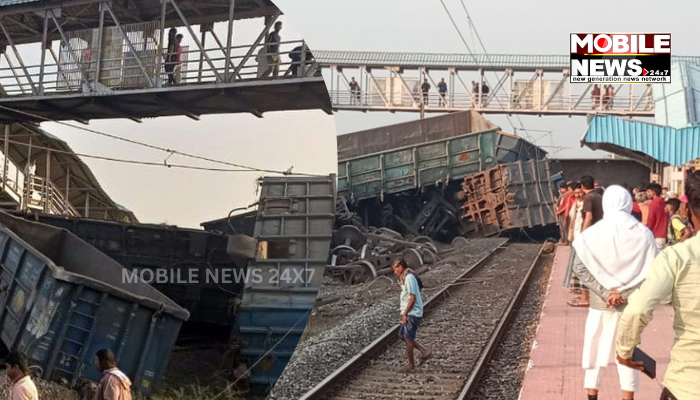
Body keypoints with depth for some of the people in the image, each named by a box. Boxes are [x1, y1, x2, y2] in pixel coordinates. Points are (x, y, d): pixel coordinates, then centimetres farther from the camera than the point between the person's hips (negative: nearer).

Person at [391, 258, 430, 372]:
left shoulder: (409, 278, -18)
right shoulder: (405, 277, 13)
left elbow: (413, 298, -21)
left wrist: (405, 314, -18)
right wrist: (404, 313, 14)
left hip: (412, 314, -10)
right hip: (408, 313, 10)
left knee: (408, 338, -2)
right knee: (402, 335, 14)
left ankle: (411, 366, 9)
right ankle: (423, 351, 20)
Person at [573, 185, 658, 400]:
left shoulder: (592, 233, -7)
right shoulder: (643, 234, -6)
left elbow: (579, 267, -10)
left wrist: (605, 292, -12)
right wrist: (624, 292, -13)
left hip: (600, 303, 0)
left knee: (595, 349, 13)